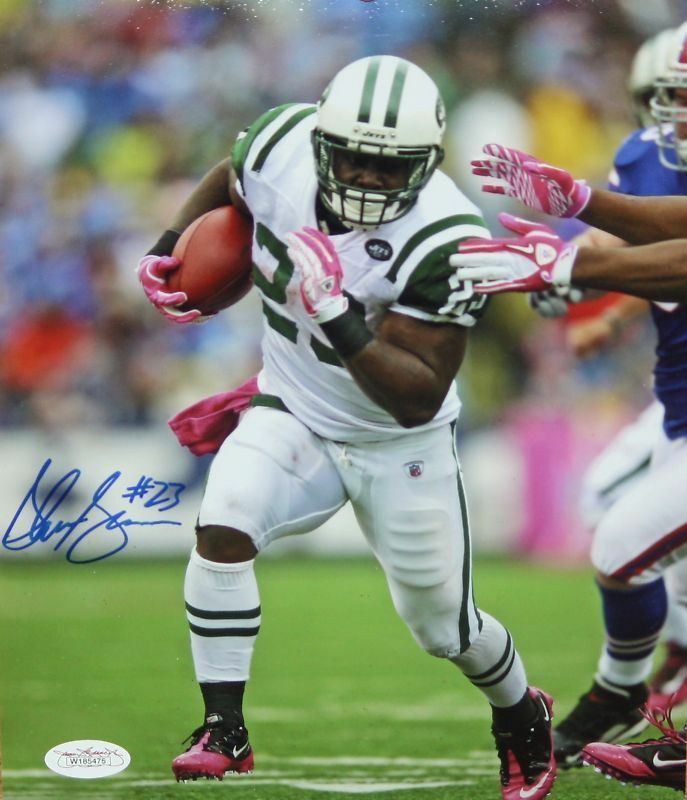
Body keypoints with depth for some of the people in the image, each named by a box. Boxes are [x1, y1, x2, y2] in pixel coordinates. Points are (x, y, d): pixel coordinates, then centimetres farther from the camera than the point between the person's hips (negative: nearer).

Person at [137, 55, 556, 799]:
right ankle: (223, 731, -15)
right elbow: (226, 185, 9)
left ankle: (522, 718, 45)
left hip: (400, 447, -3)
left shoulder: (444, 242, -31)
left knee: (444, 629, 11)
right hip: (293, 413, 3)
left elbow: (418, 398, -32)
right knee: (221, 528, -26)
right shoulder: (283, 144, -19)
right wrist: (168, 248, -6)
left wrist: (337, 317, -43)